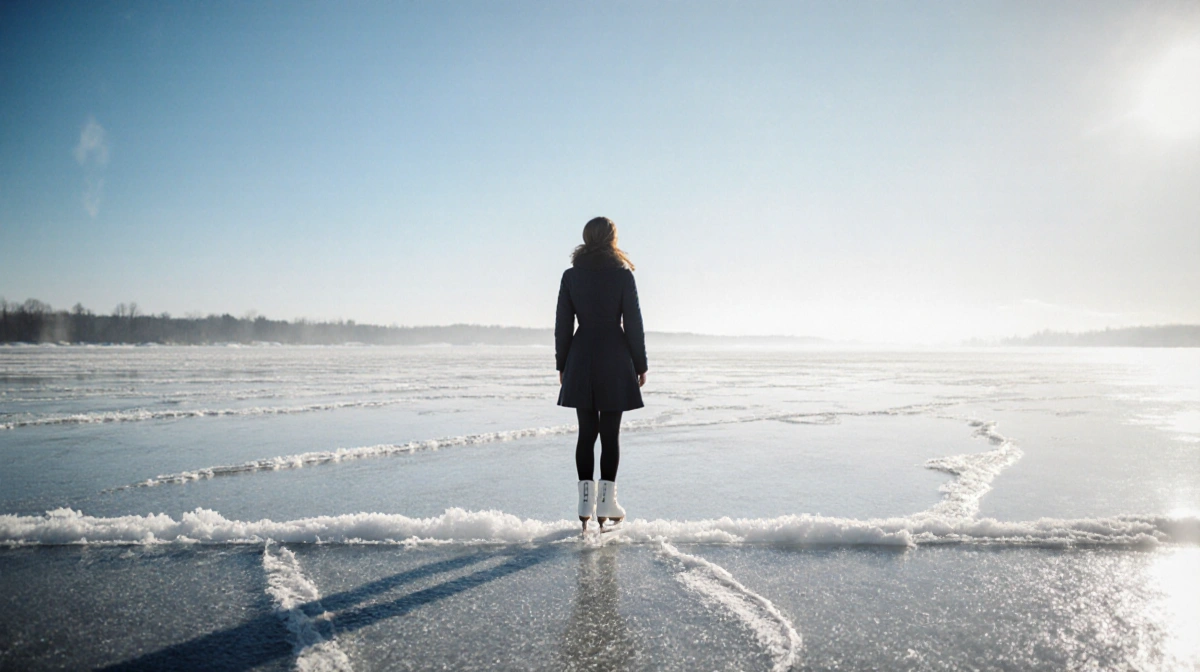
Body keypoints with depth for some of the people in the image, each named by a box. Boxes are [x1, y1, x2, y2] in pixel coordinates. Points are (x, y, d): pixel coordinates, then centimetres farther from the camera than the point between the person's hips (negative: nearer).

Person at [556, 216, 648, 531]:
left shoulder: (571, 276, 3)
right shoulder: (622, 275, -5)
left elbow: (563, 324, 4)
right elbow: (633, 323, -4)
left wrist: (562, 364, 11)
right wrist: (640, 364, 4)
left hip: (581, 360, 3)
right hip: (614, 360, -2)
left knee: (587, 432, 9)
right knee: (610, 433, 3)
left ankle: (586, 503, 10)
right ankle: (606, 504, 5)